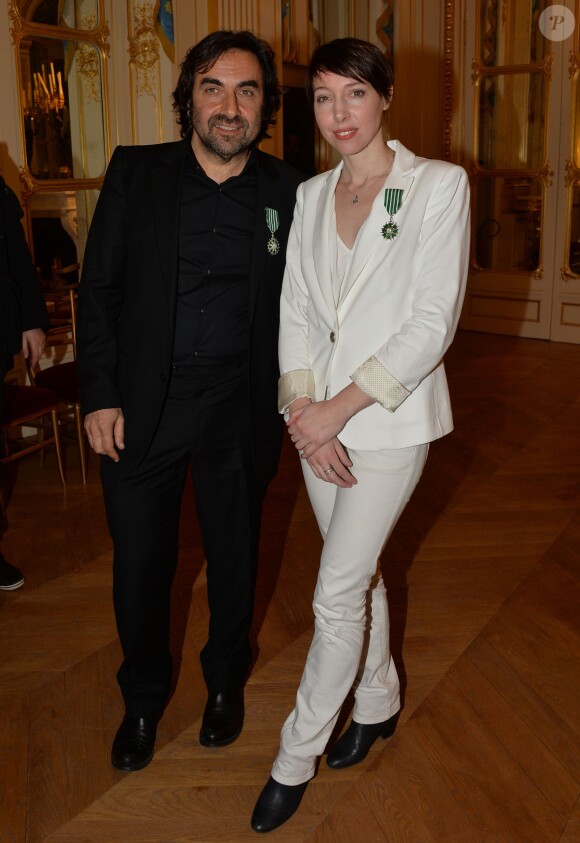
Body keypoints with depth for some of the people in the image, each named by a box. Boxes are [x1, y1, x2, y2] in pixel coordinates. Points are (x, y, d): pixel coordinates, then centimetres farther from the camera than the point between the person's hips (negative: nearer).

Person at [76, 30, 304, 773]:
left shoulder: (286, 191, -1)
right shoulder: (135, 173, -2)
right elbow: (98, 290, -1)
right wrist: (99, 394, -6)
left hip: (238, 412, 1)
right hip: (142, 408, 0)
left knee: (234, 557, 17)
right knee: (140, 563, 11)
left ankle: (225, 679, 43)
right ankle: (143, 697, 37)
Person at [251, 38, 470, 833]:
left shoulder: (439, 185, -9)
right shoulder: (311, 195, 7)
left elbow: (434, 322, -15)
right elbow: (295, 310, 4)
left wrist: (341, 407, -17)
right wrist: (306, 414, -10)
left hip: (389, 415, -5)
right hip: (319, 415, 5)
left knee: (337, 594, -1)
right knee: (357, 570, 18)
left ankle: (296, 756, 18)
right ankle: (379, 700, 41)